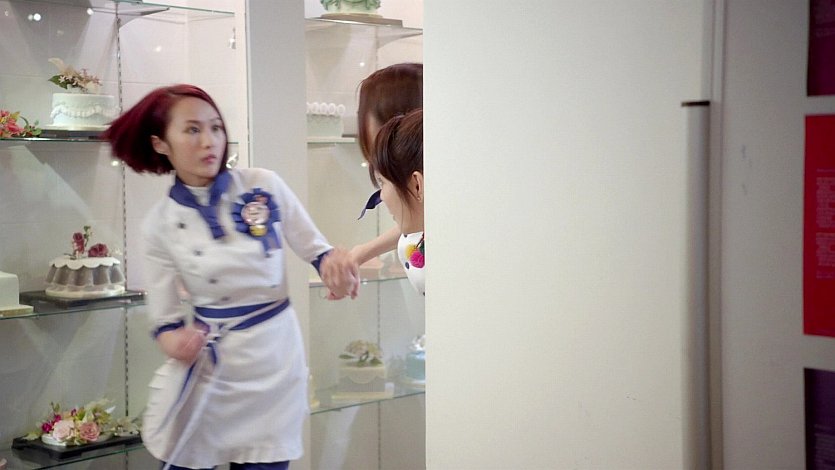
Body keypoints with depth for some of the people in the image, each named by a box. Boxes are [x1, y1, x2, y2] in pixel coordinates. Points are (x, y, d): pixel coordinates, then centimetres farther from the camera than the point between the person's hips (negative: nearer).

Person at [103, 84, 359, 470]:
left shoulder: (264, 185, -6)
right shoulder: (159, 224, -6)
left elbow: (312, 248, 3)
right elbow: (166, 318, -3)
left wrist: (333, 261, -19)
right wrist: (176, 342, -25)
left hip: (276, 360, 1)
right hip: (206, 369, 0)